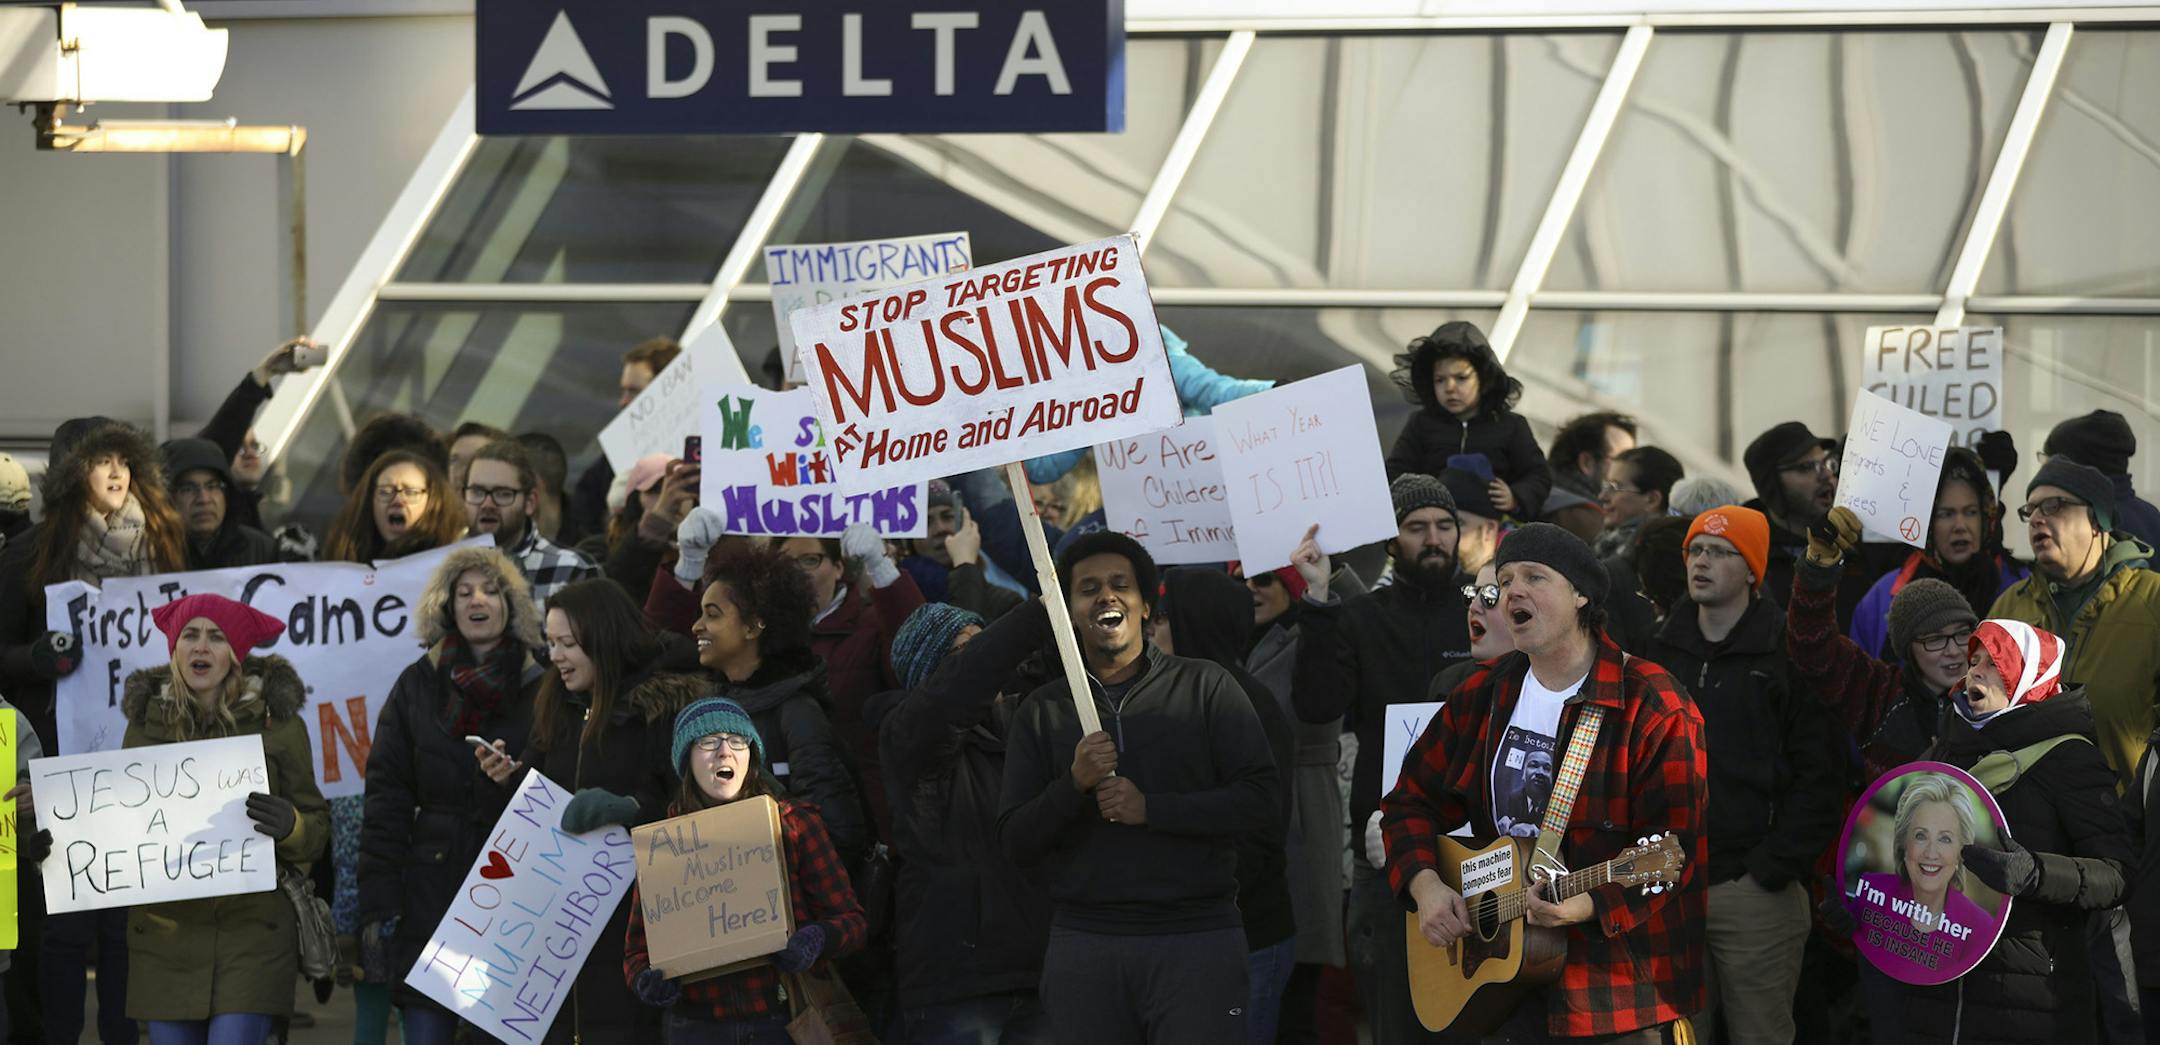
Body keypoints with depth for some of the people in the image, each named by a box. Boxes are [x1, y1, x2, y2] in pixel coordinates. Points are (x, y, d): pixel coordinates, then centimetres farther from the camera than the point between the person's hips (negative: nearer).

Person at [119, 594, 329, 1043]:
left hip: (252, 927, -3)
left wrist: (289, 826, -18)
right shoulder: (146, 719, 8)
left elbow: (316, 829, 5)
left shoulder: (274, 719, 1)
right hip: (164, 931, 3)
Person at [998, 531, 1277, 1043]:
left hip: (1196, 938, -2)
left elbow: (1258, 800, -4)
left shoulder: (1206, 687, 5)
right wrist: (1073, 784, -12)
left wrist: (1150, 809, -13)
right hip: (1083, 941, 2)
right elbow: (1015, 842, 6)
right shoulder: (1043, 711, 12)